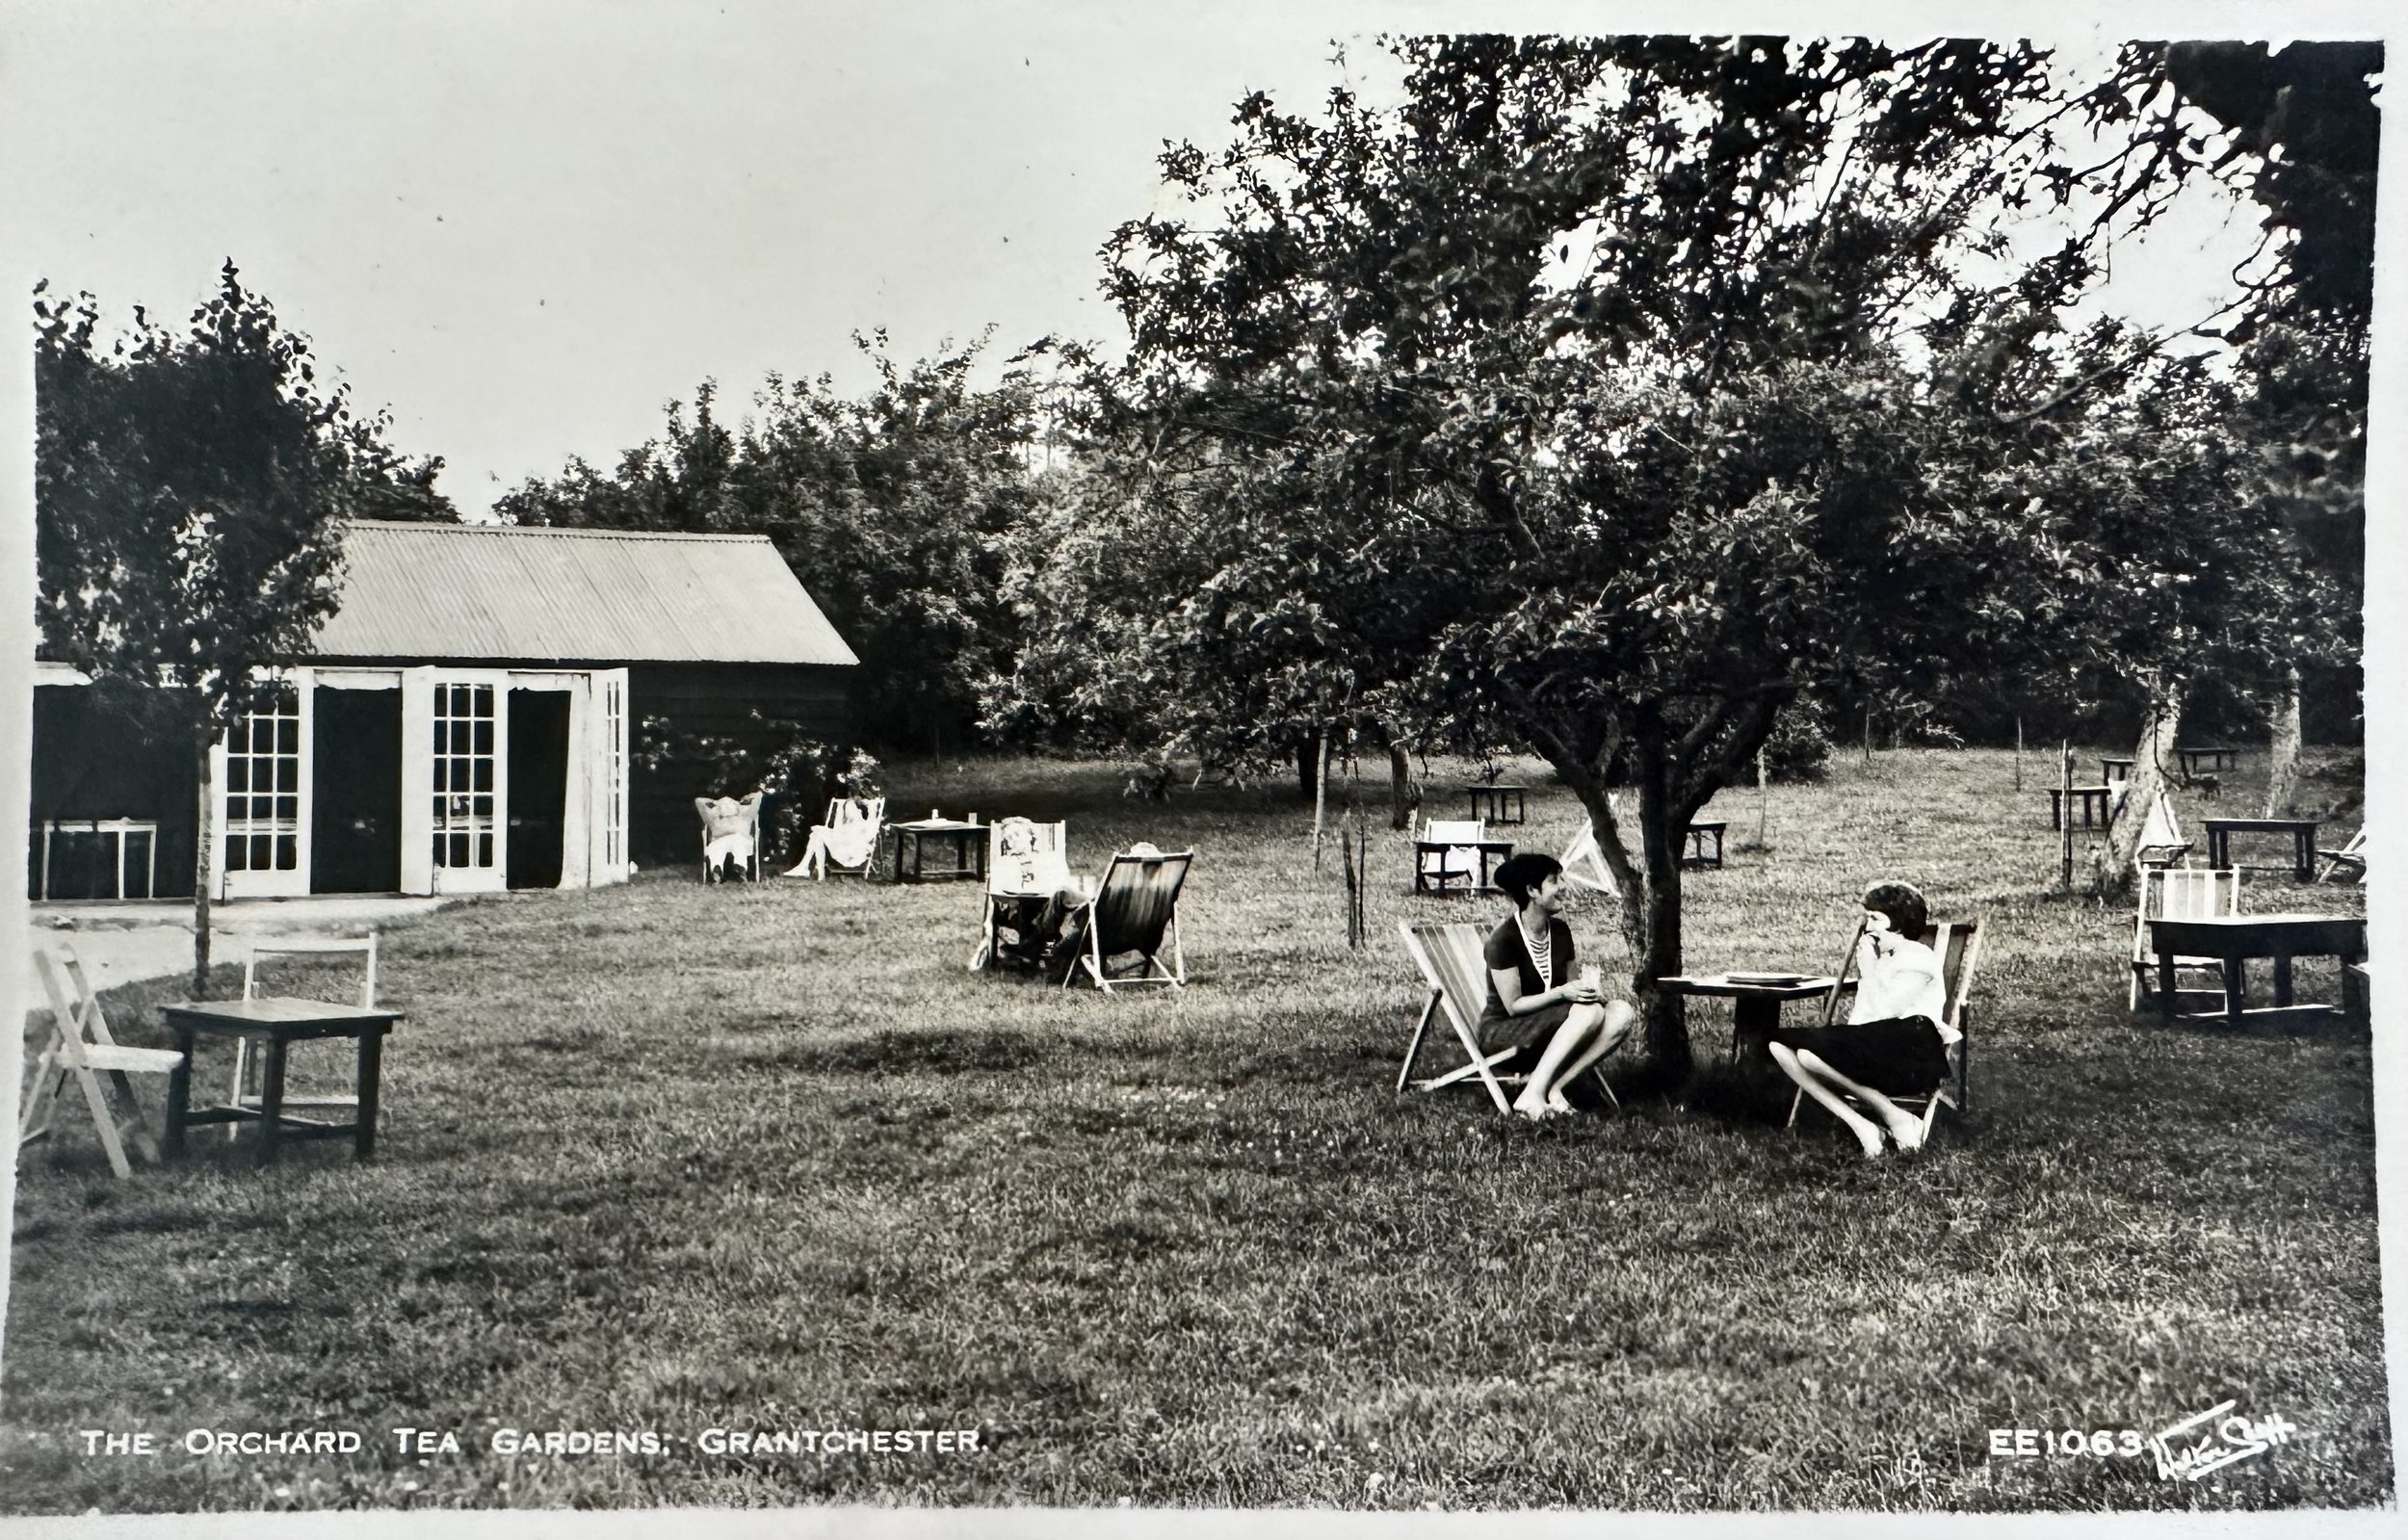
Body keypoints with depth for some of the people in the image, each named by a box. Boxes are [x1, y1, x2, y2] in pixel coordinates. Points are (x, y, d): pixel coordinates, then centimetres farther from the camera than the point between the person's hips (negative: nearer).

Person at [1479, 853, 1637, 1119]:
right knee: (1589, 1012, -31)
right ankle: (1532, 1095, -31)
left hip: (1551, 1024, 8)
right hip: (1502, 1032, -7)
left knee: (1621, 1013, -17)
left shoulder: (1559, 931, 6)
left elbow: (1570, 981, 10)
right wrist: (1562, 992, -26)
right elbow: (1513, 1006, -17)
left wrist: (1586, 987, -13)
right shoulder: (1503, 940, -16)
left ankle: (1553, 1087, -23)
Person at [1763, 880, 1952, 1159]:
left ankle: (1892, 1115, -17)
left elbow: (1882, 1011, -13)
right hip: (1873, 1051, 9)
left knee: (1809, 1053, -28)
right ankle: (1859, 1126, -19)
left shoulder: (1919, 958, 0)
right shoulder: (1882, 958, 25)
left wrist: (1868, 969, -2)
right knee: (1780, 1045, -10)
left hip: (1909, 1053, -9)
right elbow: (1861, 1017, 19)